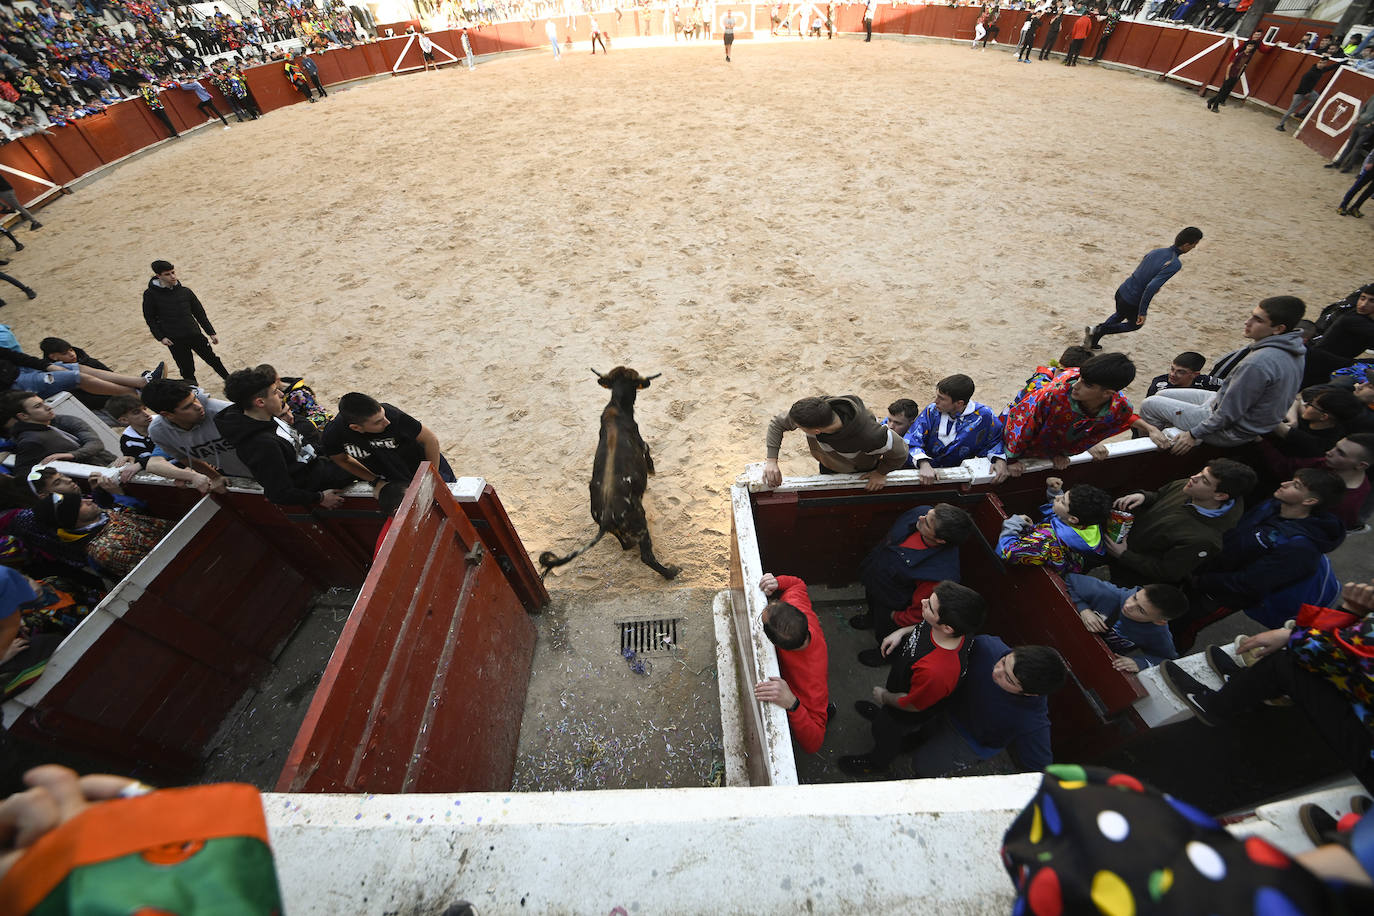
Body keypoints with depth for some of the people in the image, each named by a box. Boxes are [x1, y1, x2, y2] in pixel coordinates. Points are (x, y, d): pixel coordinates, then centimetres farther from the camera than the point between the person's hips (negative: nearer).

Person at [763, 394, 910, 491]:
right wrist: (771, 461, -31)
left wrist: (881, 473, -13)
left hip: (862, 472, -3)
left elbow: (900, 453, -30)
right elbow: (777, 423, -23)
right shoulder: (813, 408, -41)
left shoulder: (870, 436, -50)